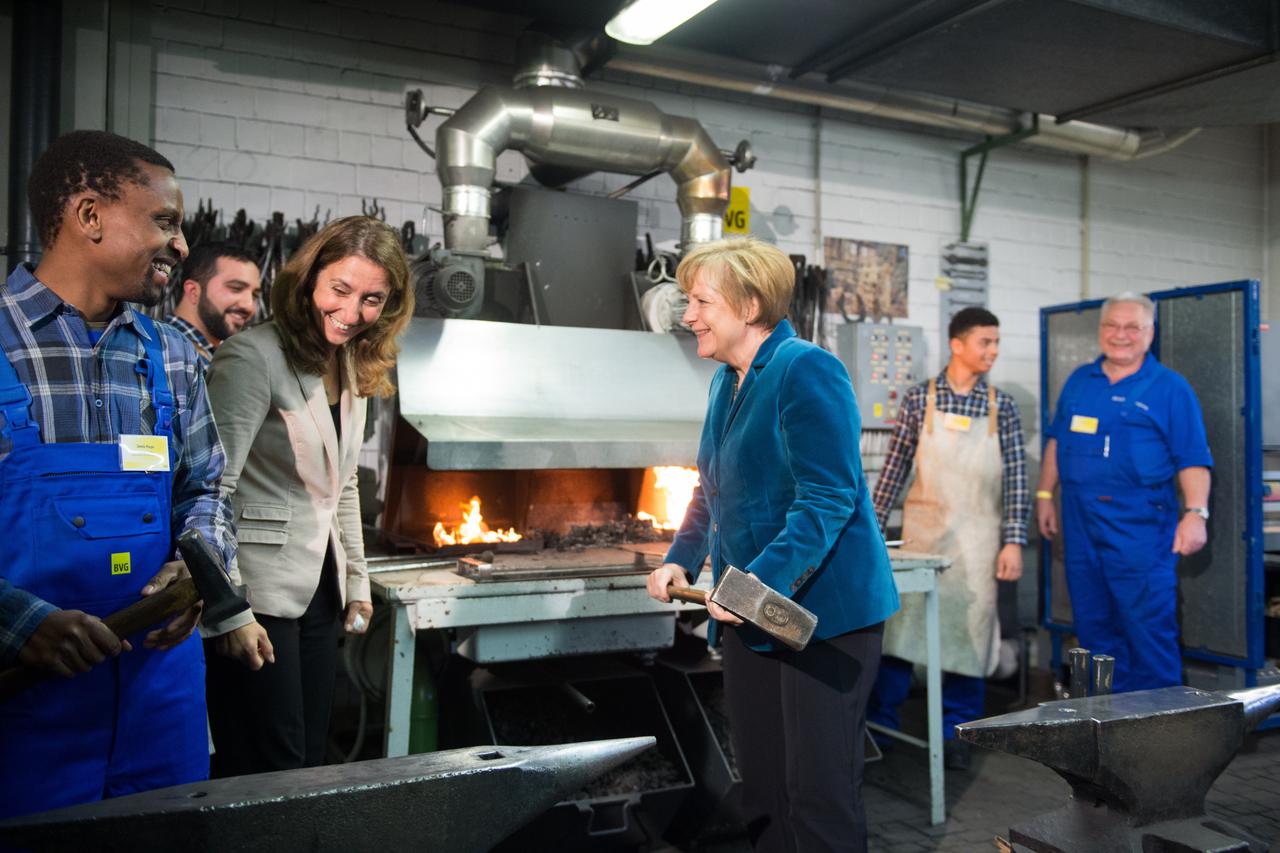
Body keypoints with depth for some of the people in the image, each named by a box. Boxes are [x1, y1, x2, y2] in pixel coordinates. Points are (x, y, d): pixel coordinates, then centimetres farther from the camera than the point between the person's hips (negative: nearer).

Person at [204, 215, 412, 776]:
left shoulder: (352, 371, 11)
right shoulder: (254, 357, -14)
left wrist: (357, 581, 16)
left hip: (319, 595, 8)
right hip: (260, 600, -8)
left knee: (311, 760, 14)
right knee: (272, 775, -2)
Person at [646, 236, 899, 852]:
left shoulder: (805, 371, -16)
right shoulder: (727, 381, 11)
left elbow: (828, 499, -22)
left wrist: (761, 582, -31)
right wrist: (681, 560, 6)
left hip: (821, 611, -8)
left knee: (819, 790, 0)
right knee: (761, 786, 17)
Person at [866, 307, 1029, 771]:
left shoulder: (1002, 406, 2)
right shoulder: (920, 398, -1)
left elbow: (1016, 477, 2)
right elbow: (895, 467, 1)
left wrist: (1014, 541, -5)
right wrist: (871, 527, -1)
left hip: (979, 538, 1)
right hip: (922, 529, -1)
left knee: (969, 629, 5)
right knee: (901, 620, 1)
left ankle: (956, 732, 20)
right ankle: (879, 723, 14)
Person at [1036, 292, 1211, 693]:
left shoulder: (1170, 388, -1)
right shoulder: (1079, 381, 13)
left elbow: (1193, 459, -6)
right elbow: (1057, 440, 18)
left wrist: (1195, 513, -16)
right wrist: (1044, 494, 13)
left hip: (1140, 525, -5)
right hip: (1081, 521, 5)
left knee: (1149, 626, -4)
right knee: (1092, 625, 11)